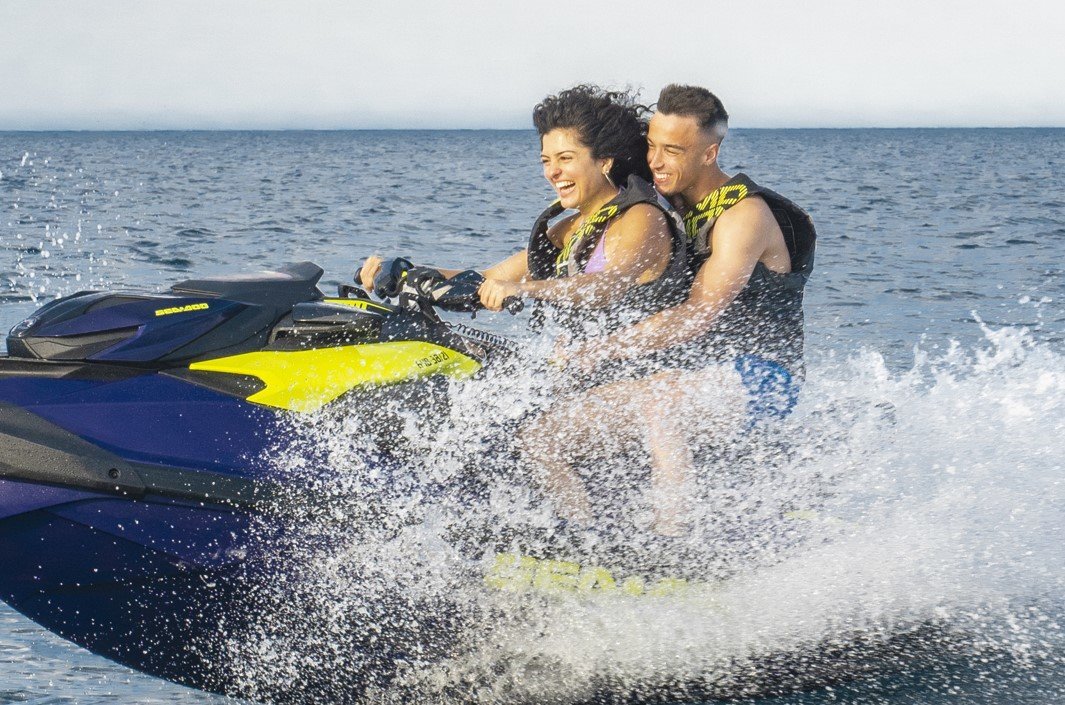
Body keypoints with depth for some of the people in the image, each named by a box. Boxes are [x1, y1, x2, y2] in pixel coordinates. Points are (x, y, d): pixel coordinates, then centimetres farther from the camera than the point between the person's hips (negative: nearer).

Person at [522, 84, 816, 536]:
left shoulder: (743, 214, -13)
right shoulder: (669, 205, 12)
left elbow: (698, 316, -23)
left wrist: (604, 351, -28)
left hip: (757, 380, -8)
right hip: (683, 381, 8)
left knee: (657, 399, -40)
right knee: (543, 438, -6)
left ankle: (672, 544, -38)